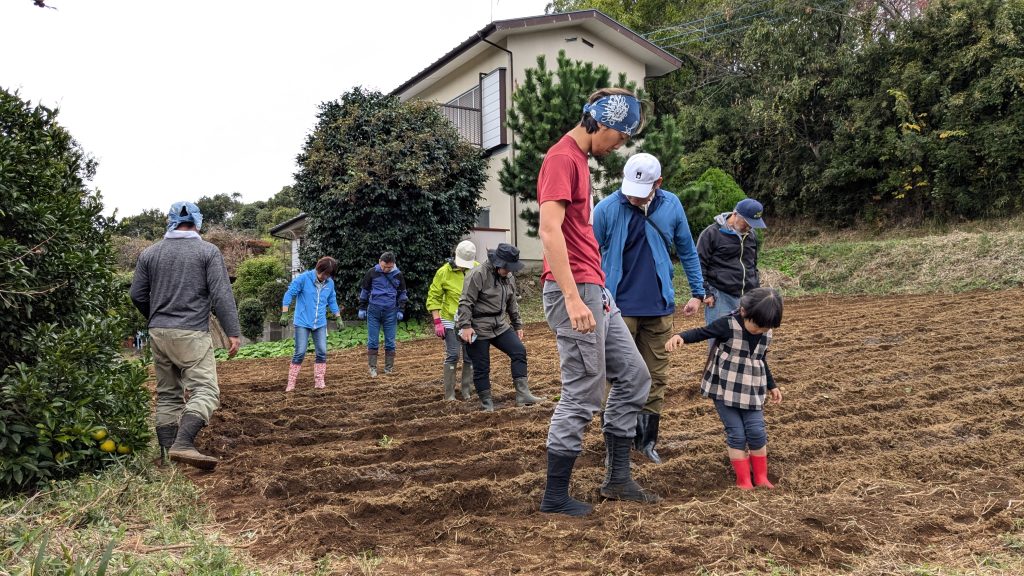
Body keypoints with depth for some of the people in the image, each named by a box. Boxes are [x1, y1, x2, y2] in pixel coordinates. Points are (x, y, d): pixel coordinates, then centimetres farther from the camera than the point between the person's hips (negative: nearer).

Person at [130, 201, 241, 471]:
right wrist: (233, 332, -8)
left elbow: (137, 295, 10)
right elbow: (221, 295, -9)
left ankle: (167, 454, 12)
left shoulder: (149, 253, 9)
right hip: (192, 334, -5)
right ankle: (183, 444, -25)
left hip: (158, 334, 5)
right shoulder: (208, 251, -2)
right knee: (205, 390, -7)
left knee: (167, 395, 12)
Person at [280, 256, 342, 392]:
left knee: (322, 352, 0)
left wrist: (338, 318, 15)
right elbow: (289, 294, -8)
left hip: (320, 324, 4)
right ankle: (291, 383, 2)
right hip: (303, 322, -4)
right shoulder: (303, 278, -11)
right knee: (300, 353, -6)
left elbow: (332, 301, 16)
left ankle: (319, 381, 11)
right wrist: (284, 314, -12)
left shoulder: (330, 283, 3)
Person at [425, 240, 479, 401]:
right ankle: (449, 394, 5)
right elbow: (433, 298, -5)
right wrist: (437, 322, -11)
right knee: (452, 356, -4)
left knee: (470, 357, 8)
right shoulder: (444, 272, -11)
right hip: (451, 322, -3)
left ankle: (466, 391, 21)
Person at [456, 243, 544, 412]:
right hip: (478, 328, -7)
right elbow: (465, 302, -18)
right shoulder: (478, 274, -16)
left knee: (519, 351, -5)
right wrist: (465, 326, -23)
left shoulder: (508, 277, 9)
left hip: (500, 325, 7)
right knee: (481, 367, -1)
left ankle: (522, 394, -4)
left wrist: (518, 325, 22)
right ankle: (486, 402, 13)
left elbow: (512, 303, 20)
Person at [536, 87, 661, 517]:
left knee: (633, 376, 15)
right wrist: (573, 300, -28)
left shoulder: (579, 159, 18)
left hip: (594, 291, 10)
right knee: (582, 396, -4)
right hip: (575, 291, -10)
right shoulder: (562, 158, -13)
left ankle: (617, 478, 23)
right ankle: (555, 497, 9)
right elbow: (550, 230, -23)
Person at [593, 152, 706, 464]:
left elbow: (687, 251, 12)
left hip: (659, 308, 3)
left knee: (656, 377, 10)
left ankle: (647, 440, 24)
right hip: (619, 308, -3)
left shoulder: (671, 206, 0)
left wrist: (697, 292, 12)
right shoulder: (606, 209, -9)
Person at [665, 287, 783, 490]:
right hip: (725, 390, -4)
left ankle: (761, 477, 18)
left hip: (752, 392, 5)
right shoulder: (728, 325, -16)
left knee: (757, 433, 1)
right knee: (736, 435, -3)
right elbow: (701, 333, -17)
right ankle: (743, 480, 10)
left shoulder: (766, 334, 3)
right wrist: (681, 337, -37)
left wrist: (771, 386, 26)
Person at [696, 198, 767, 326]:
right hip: (720, 297, -6)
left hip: (747, 298, 6)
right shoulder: (712, 233, -6)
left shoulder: (752, 235, 14)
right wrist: (706, 293, -10)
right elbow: (699, 266, -6)